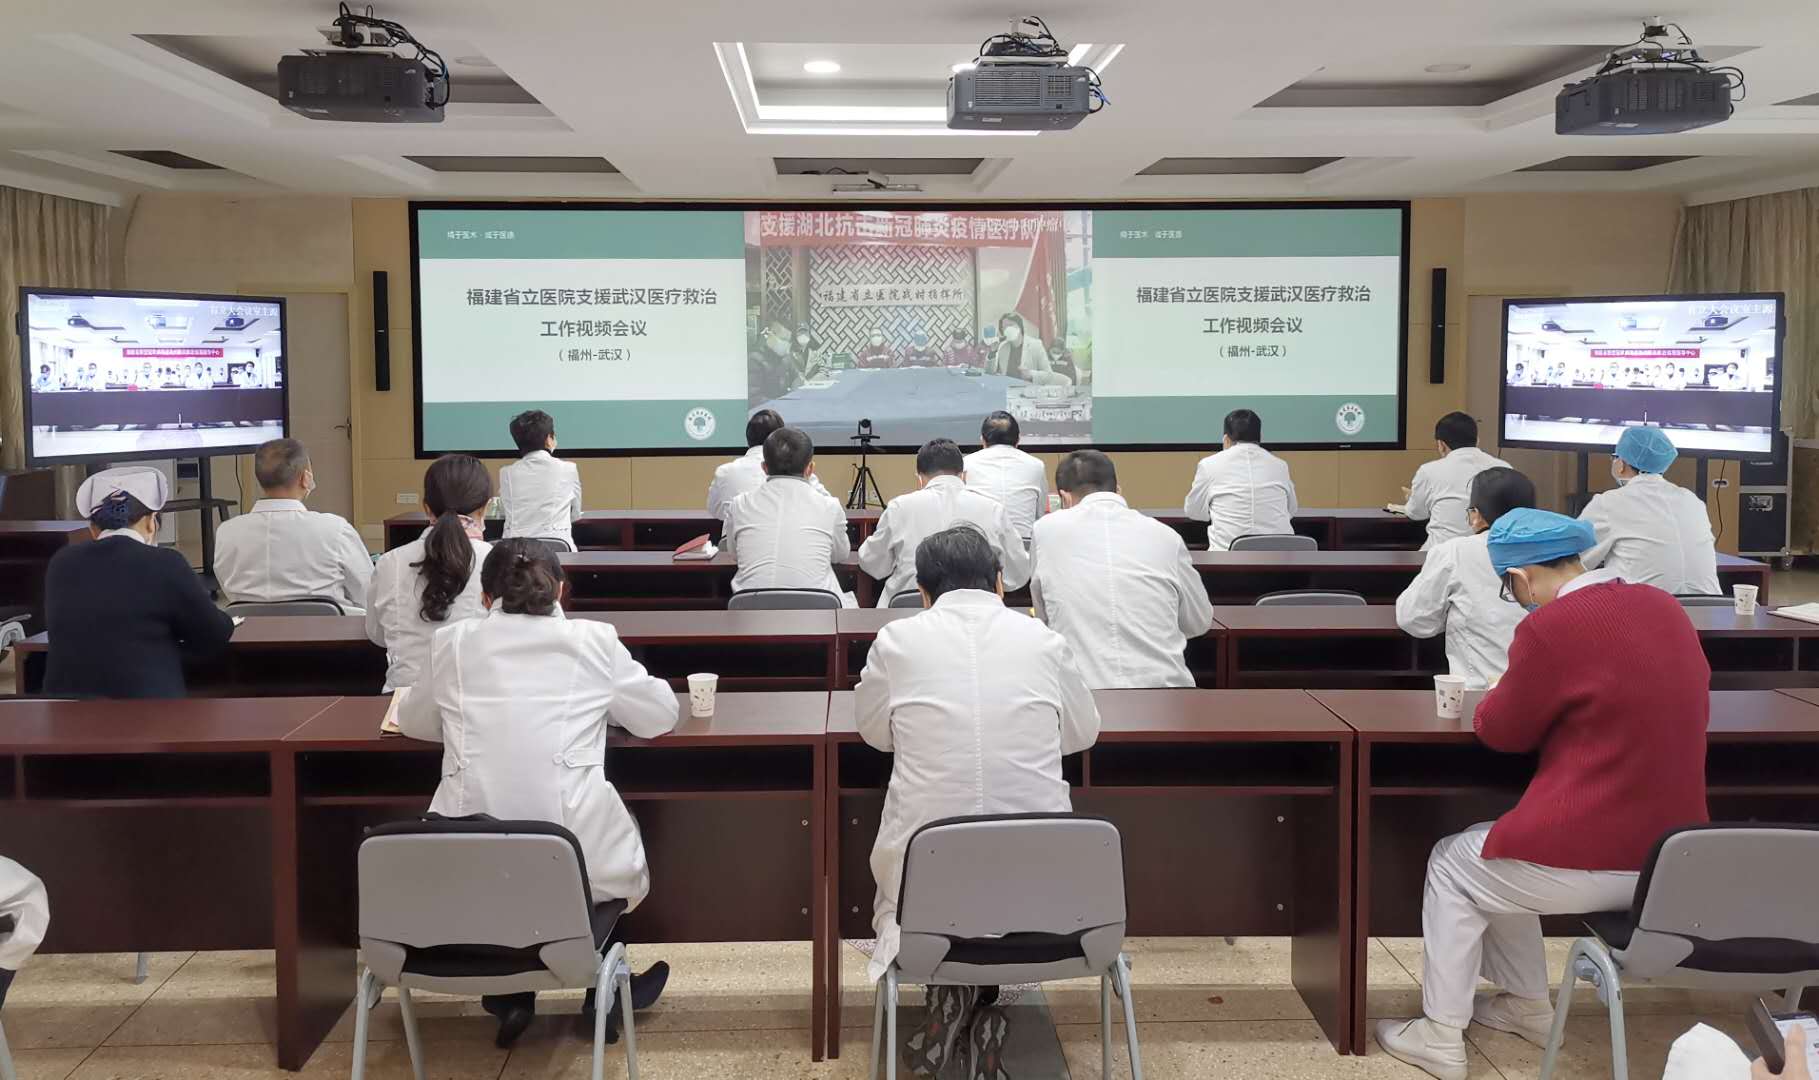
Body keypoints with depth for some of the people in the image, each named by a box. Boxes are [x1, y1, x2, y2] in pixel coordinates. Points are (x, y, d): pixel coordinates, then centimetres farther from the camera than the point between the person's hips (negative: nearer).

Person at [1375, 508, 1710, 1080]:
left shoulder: (1551, 626, -19)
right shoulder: (1664, 607, 5)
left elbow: (1501, 732, -5)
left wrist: (1498, 695, 17)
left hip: (1595, 861, -8)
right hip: (1671, 853, 8)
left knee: (1451, 865, 18)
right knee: (1495, 847, 29)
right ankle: (1526, 1005, 39)